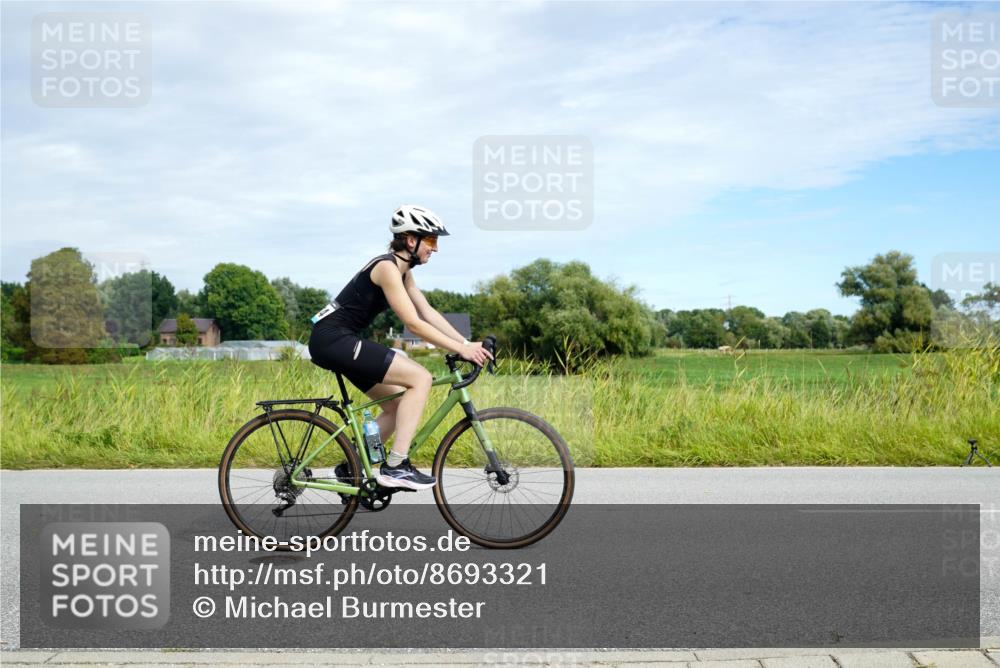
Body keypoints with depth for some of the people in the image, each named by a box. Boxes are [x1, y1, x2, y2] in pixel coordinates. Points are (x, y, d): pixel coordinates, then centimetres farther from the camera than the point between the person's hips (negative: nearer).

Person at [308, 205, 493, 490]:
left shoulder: (403, 271, 14)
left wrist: (468, 344, 0)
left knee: (397, 405, 12)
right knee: (421, 378, -16)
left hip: (340, 341, 10)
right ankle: (396, 467, -15)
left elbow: (429, 313, 10)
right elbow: (414, 323, -21)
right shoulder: (387, 267, -16)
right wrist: (461, 349, -20)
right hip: (333, 338, -10)